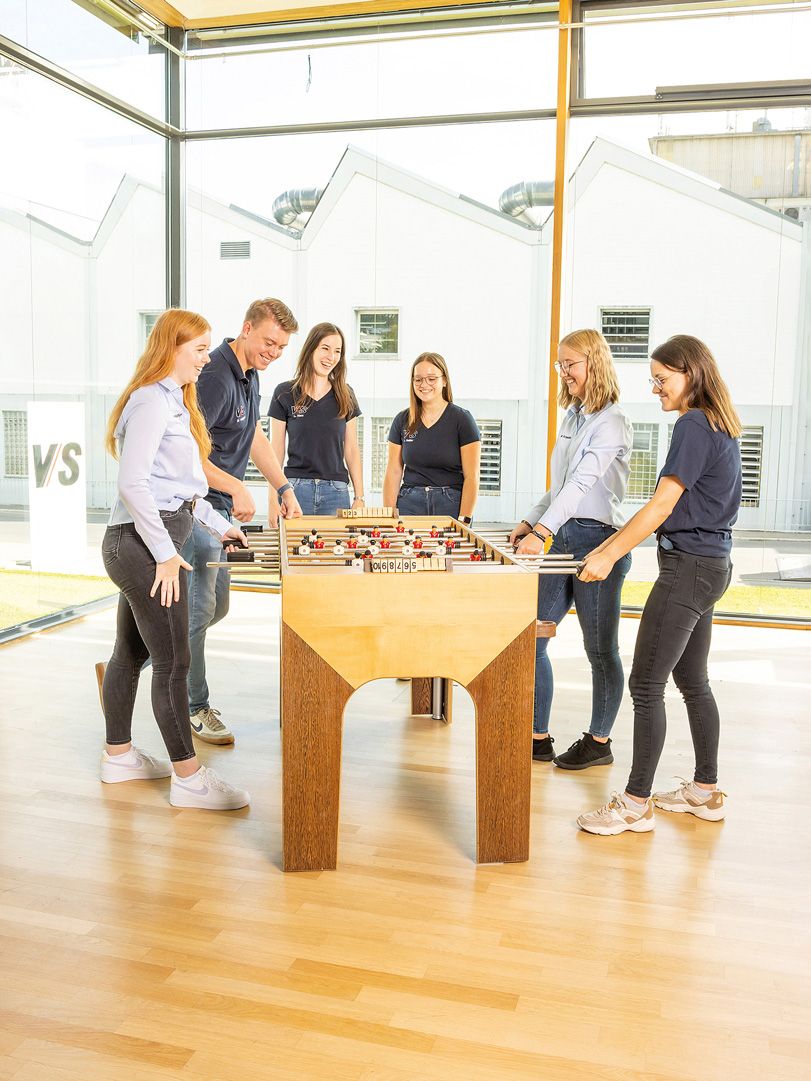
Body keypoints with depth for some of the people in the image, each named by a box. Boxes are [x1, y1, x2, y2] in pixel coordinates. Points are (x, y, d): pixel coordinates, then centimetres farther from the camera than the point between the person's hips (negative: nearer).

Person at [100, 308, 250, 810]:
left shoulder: (173, 401, 17)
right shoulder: (152, 401, -14)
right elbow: (132, 483, -22)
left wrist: (219, 525, 21)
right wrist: (166, 553, -20)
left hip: (140, 545, 10)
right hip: (144, 543, -10)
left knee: (131, 653, 17)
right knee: (173, 662, -5)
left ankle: (119, 755, 30)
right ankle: (189, 778, 4)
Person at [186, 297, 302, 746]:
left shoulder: (250, 373, 11)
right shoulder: (215, 375, -20)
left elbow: (255, 439, 21)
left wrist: (285, 489, 15)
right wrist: (237, 488, -22)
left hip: (222, 507, 10)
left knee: (216, 606, 17)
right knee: (200, 608, -3)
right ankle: (196, 708, 9)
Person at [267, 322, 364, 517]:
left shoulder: (345, 395, 9)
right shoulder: (285, 393, 3)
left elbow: (351, 449, 11)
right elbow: (276, 450, 3)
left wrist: (359, 497, 5)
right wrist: (273, 500, -3)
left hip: (336, 491, 2)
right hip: (296, 486, -2)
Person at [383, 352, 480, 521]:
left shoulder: (462, 419, -2)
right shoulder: (402, 420, 8)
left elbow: (471, 477, -6)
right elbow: (393, 473, 6)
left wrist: (463, 521, -14)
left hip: (451, 506, -2)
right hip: (409, 504, 3)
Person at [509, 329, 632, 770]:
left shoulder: (612, 422, -12)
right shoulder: (571, 418, 15)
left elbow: (582, 482, -25)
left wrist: (542, 531, -33)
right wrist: (529, 522, 10)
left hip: (598, 540, -8)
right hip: (562, 537, 9)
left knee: (601, 650, 6)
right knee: (529, 639, 6)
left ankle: (599, 741, 22)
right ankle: (538, 738, 17)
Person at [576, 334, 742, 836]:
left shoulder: (694, 425, -15)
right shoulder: (723, 427, 15)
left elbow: (663, 504, -21)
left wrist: (609, 555, -19)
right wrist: (614, 543, 17)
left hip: (688, 566, -10)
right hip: (712, 564, 10)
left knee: (646, 685, -5)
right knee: (693, 681, 17)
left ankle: (636, 804, 1)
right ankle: (706, 791, 27)